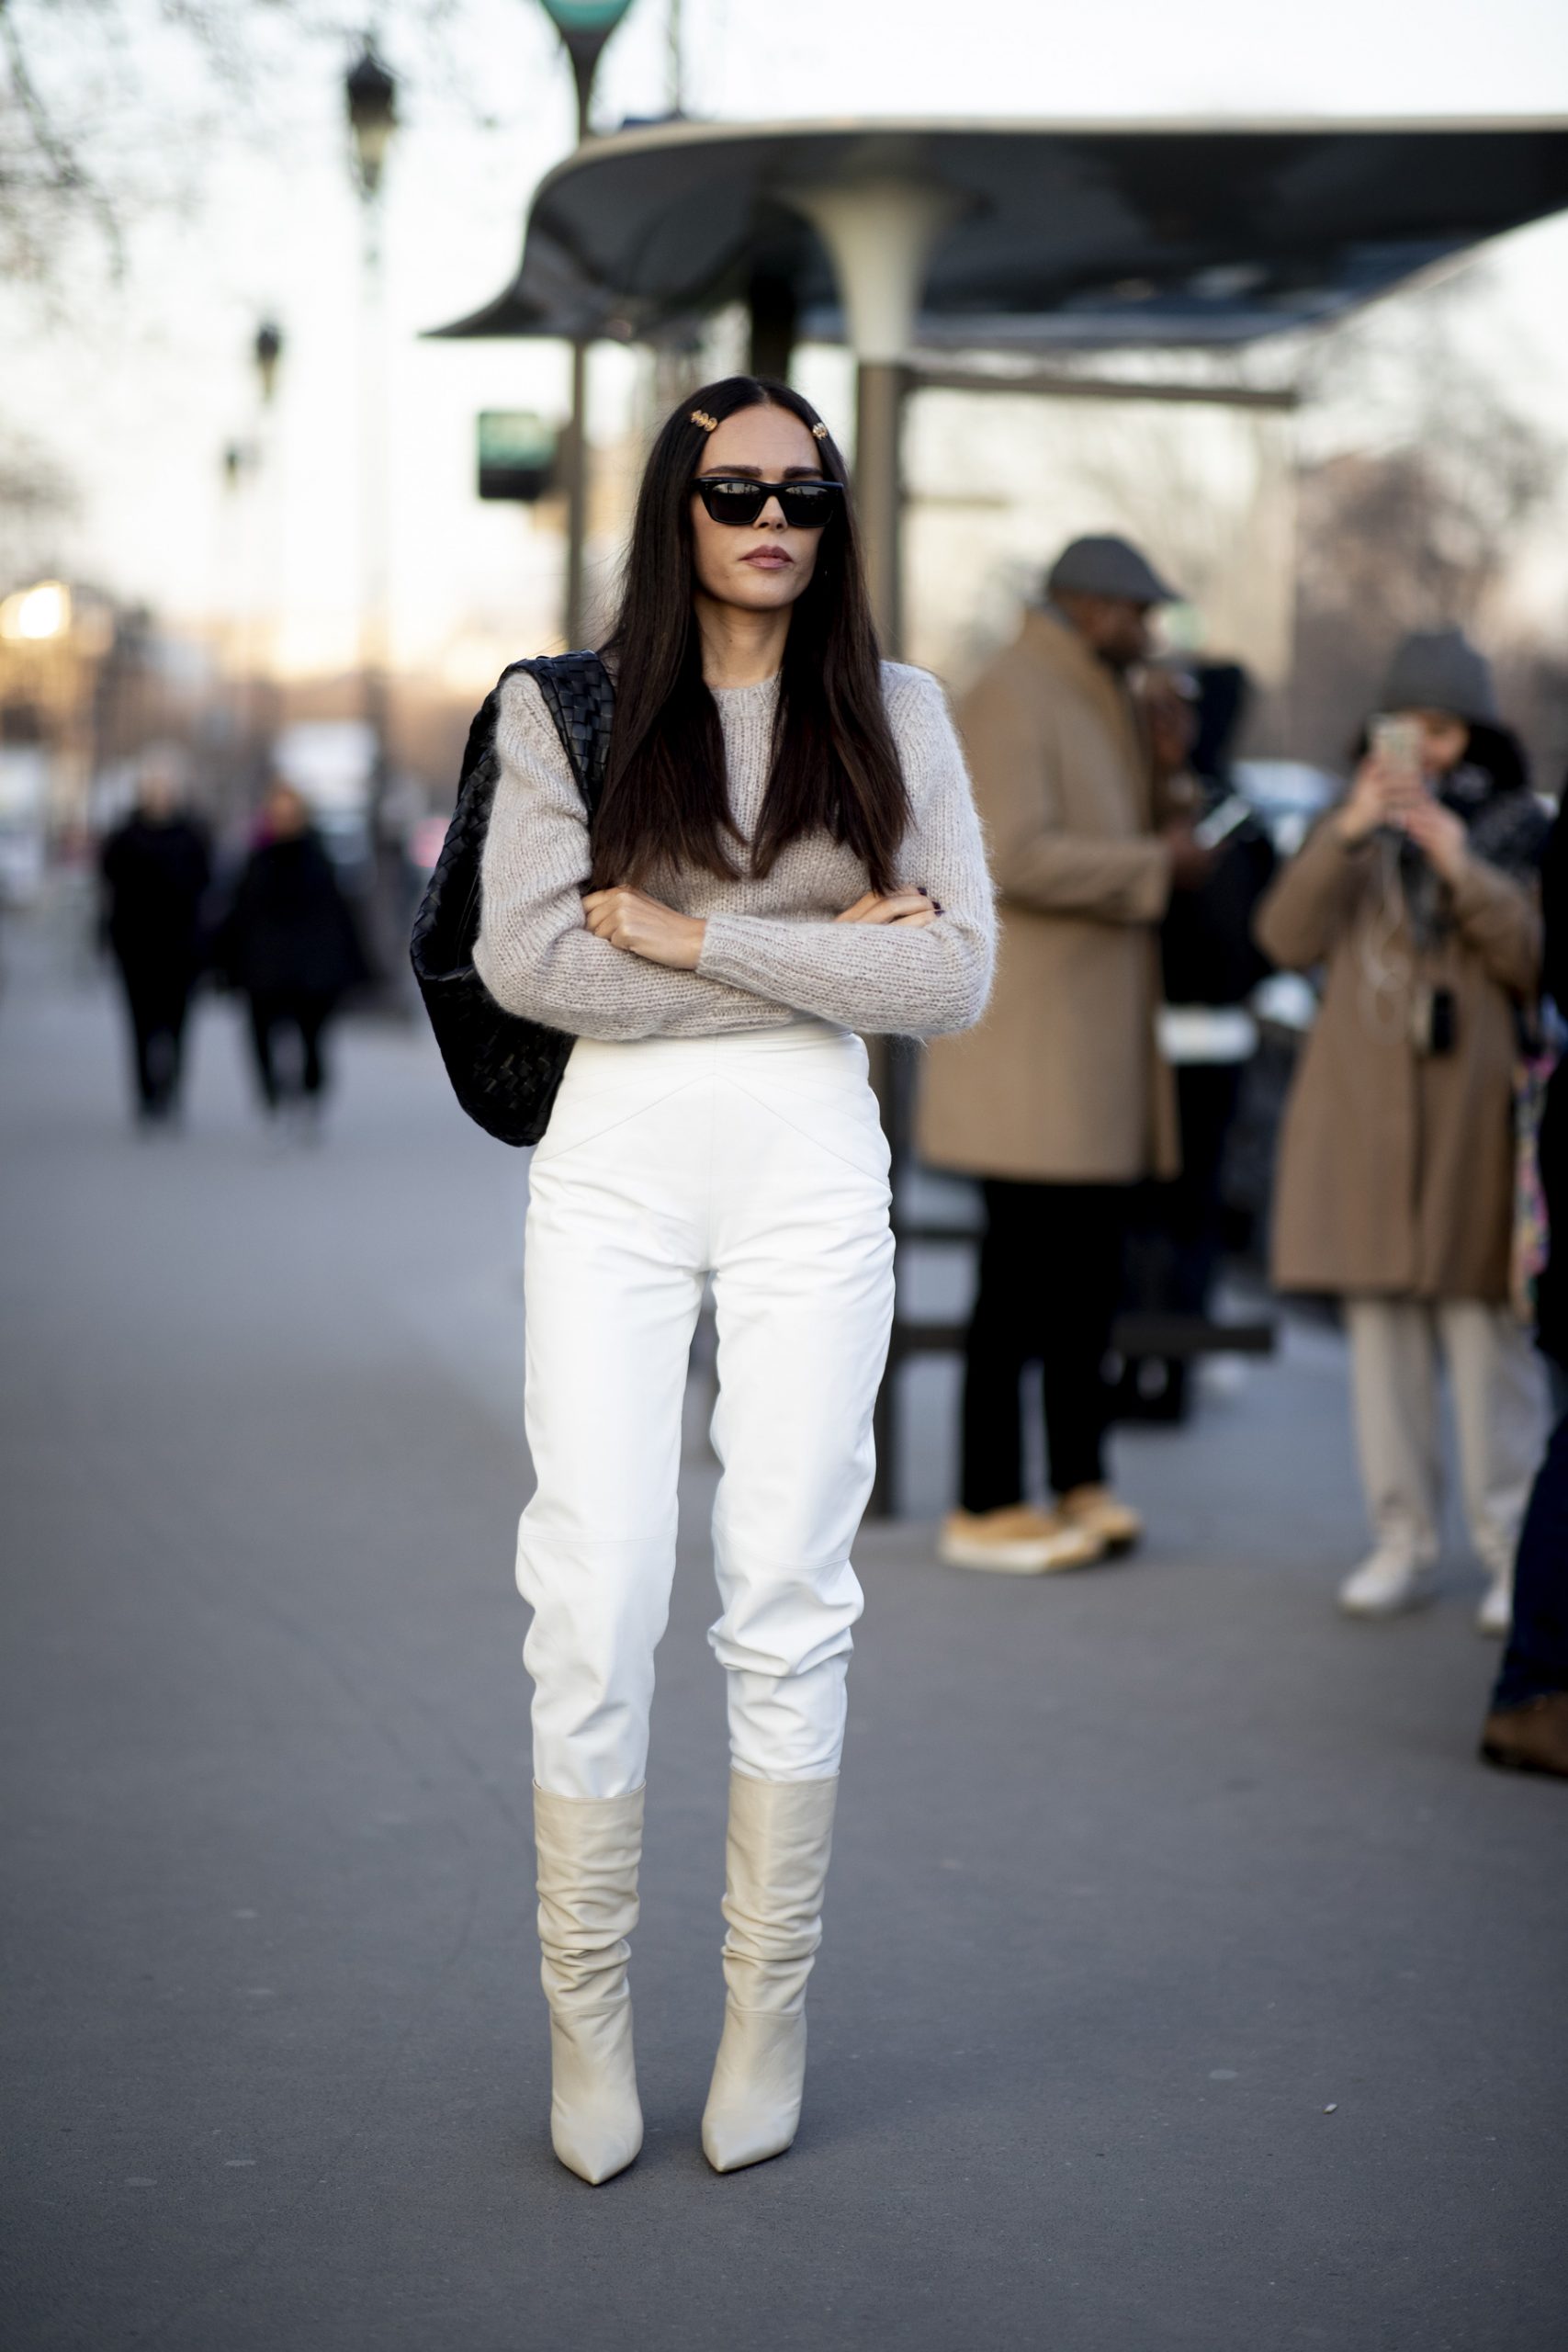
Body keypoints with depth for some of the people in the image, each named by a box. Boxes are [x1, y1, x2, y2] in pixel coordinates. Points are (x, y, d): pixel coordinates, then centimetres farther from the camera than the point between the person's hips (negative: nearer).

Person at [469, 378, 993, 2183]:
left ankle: (769, 2007, 14)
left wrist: (689, 932, -9)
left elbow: (954, 974, -3)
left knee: (786, 1597, 3)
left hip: (813, 1171, 1)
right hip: (615, 1169, 0)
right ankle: (586, 2014, 10)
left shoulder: (892, 714, 7)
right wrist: (818, 952, -9)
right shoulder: (567, 711, 4)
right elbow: (524, 957, -9)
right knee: (596, 1595, -4)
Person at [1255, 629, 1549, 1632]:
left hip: (1472, 1111, -2)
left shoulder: (1521, 831, 5)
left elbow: (1539, 964, -3)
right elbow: (1288, 937, -1)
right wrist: (1350, 830, -13)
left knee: (1487, 1329, -5)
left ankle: (1516, 1550, 2)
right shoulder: (1360, 824, 10)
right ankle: (1405, 1541, 12)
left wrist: (1465, 868, -15)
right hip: (1364, 1108, 3)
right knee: (1382, 1324, 4)